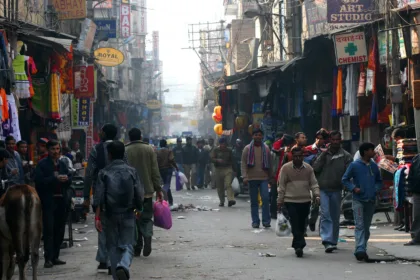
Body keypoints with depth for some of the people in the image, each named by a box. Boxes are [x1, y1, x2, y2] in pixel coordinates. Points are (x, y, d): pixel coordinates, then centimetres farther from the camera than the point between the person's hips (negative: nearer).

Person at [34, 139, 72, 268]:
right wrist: (55, 179, -20)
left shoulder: (62, 164, 15)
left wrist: (66, 179, -8)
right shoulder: (42, 164, -3)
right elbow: (39, 181, -14)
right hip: (49, 201, -6)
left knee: (59, 230, 8)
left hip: (62, 201, 6)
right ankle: (48, 258, -8)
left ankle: (55, 256, 16)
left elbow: (70, 180, 15)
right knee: (49, 230, -8)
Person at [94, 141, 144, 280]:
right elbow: (139, 195, -2)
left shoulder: (104, 173, -3)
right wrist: (139, 210, 15)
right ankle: (123, 266, -25)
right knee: (127, 246, 4)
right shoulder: (132, 172, -1)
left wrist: (97, 217, -7)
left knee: (113, 246, 12)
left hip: (110, 216, 0)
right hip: (128, 215, 0)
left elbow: (98, 198, -8)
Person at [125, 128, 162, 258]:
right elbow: (155, 171, 0)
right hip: (147, 190, 0)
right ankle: (147, 235, -21)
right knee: (146, 217, 7)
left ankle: (137, 248, 7)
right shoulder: (149, 149, 0)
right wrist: (158, 189, 5)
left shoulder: (124, 151, -2)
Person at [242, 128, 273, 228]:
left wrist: (270, 177, 10)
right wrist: (245, 176, -10)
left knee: (266, 199, -10)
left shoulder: (266, 149, 7)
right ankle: (255, 222, 11)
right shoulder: (247, 149, 2)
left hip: (264, 178, 0)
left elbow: (269, 163, 11)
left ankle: (266, 221, -4)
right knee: (254, 201, 5)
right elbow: (243, 163, 0)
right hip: (252, 178, 0)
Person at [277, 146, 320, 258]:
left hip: (305, 201, 3)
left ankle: (297, 245, 20)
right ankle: (299, 245, -13)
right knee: (295, 224, -11)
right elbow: (281, 186, 1)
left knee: (302, 225, 8)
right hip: (291, 201, -3)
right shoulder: (285, 168, -1)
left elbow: (314, 184, 9)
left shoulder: (308, 168, 7)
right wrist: (280, 200, -1)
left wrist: (316, 195, -7)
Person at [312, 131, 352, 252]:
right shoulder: (323, 153, 6)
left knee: (335, 217, 9)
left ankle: (333, 241, 21)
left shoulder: (345, 156, 4)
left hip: (336, 190, 1)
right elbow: (315, 168, -4)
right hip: (323, 189, -1)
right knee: (325, 214, -13)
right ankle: (327, 241, -19)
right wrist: (323, 155, -10)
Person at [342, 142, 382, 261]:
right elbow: (345, 179, 1)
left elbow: (379, 181, 21)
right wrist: (353, 188, -13)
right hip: (358, 200, -5)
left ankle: (362, 250, 18)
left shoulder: (374, 166, 10)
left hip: (371, 201, 5)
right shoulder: (354, 165, -5)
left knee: (366, 227, 9)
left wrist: (376, 189, 1)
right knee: (359, 225, -14)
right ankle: (360, 250, -22)